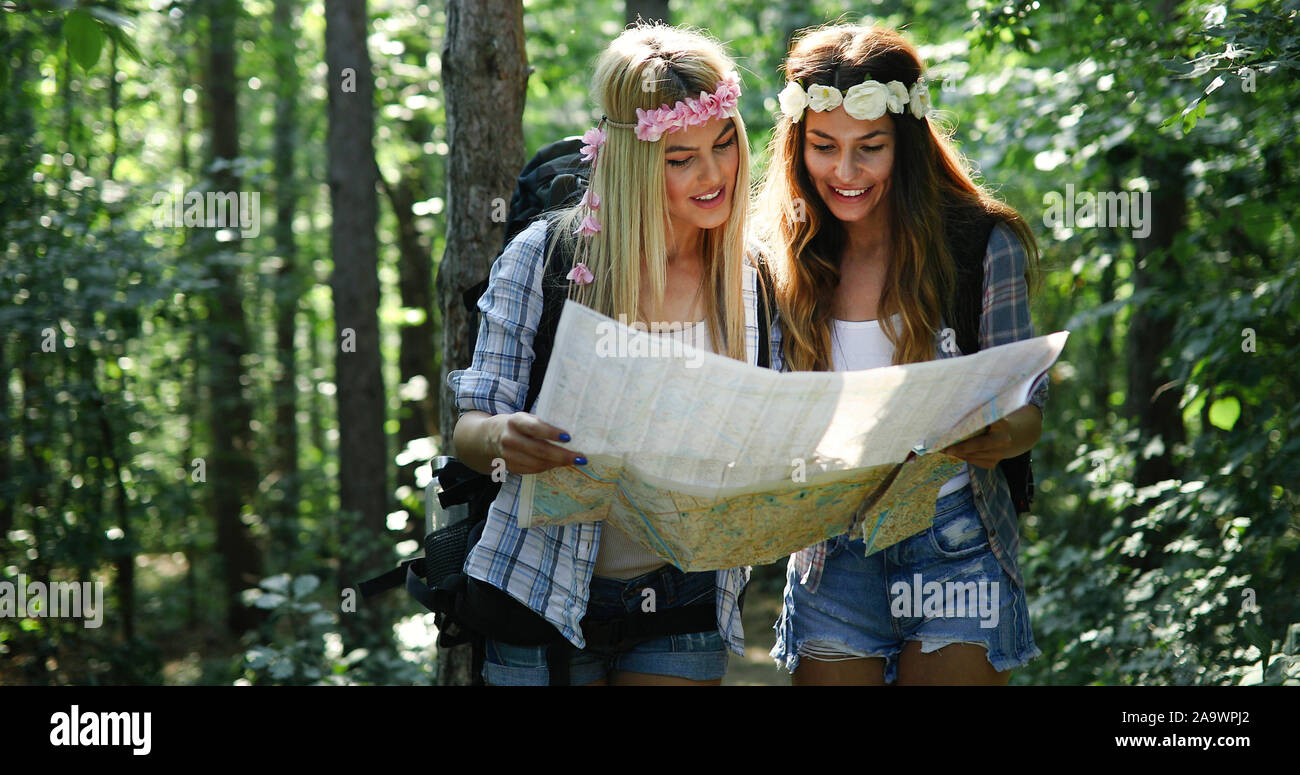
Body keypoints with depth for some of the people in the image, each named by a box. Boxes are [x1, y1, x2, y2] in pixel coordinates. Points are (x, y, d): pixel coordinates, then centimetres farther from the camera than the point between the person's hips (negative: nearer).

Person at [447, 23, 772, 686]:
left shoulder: (752, 286, 1)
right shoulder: (544, 257, -7)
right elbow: (470, 427, -5)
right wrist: (502, 439, -28)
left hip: (686, 604, 2)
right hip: (548, 597, -1)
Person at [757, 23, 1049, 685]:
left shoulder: (982, 246, -5)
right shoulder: (781, 261, 2)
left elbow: (1025, 406, -4)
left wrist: (1000, 438, -28)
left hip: (952, 548, -2)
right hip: (831, 553, 2)